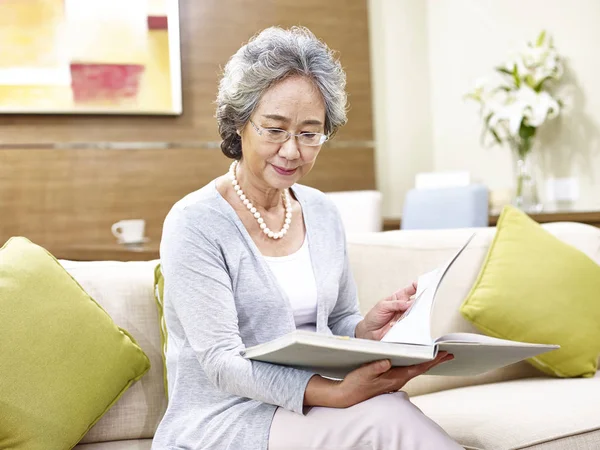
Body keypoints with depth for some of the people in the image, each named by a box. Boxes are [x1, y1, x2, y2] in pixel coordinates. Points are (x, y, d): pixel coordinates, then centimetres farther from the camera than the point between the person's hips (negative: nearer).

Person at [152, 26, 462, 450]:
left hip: (314, 410, 5)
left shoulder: (324, 213, 7)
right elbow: (222, 364, -18)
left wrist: (366, 330, -9)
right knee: (385, 416, -29)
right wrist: (337, 393, -31)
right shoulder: (194, 224, -12)